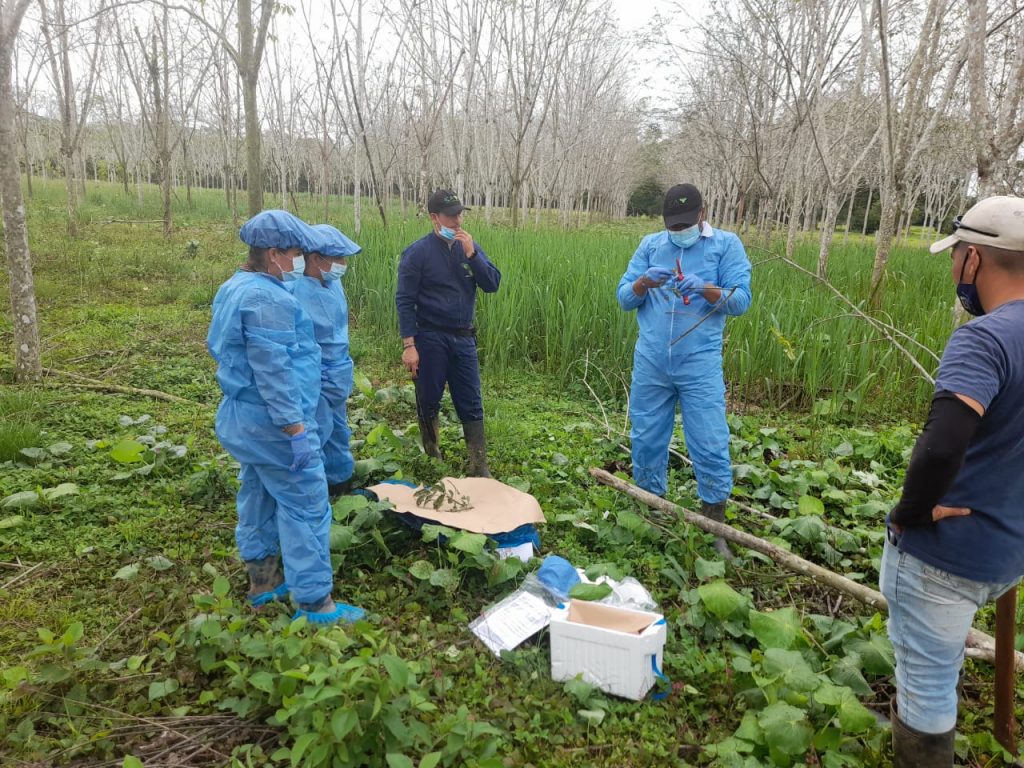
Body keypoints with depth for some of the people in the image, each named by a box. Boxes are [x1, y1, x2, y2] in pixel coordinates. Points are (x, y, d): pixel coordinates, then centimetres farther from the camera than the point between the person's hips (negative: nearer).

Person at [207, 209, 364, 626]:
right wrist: (297, 430, -23)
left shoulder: (233, 289, 10)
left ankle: (262, 582, 34)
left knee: (259, 498, 20)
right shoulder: (267, 299, -22)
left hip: (242, 417, 11)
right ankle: (315, 604, 6)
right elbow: (273, 373, -25)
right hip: (271, 423, -11)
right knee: (306, 507, -2)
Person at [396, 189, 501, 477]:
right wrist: (409, 345, -15)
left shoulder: (470, 247, 5)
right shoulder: (417, 252, -9)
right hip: (430, 338, -3)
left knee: (471, 404, 4)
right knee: (429, 401, 9)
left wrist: (471, 254, -16)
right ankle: (432, 458, 28)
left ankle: (480, 467, 10)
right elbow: (404, 301, -10)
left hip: (463, 337, 4)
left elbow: (493, 284, -3)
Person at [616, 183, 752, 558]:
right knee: (646, 440, 12)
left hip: (700, 365, -3)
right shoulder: (650, 244, 9)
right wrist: (645, 281, -16)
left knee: (710, 446, -1)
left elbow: (740, 300, -7)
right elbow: (624, 298, 5)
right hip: (650, 363, 3)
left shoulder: (726, 244, 2)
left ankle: (715, 526, 15)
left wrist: (704, 288, -24)